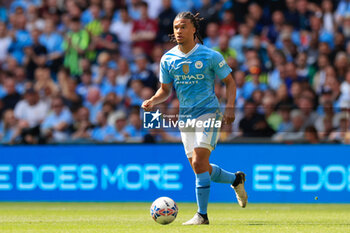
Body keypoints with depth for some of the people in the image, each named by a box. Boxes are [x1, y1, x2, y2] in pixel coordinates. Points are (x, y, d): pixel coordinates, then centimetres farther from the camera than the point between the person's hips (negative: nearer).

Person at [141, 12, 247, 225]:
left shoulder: (210, 56, -7)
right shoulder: (168, 59, 3)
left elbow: (230, 81, 2)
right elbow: (165, 90, 13)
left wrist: (230, 107, -12)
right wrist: (152, 101, -7)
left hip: (209, 113, -5)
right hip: (186, 117, 5)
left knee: (199, 162, -18)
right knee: (200, 168, 6)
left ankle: (202, 215, -11)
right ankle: (236, 179, 35)